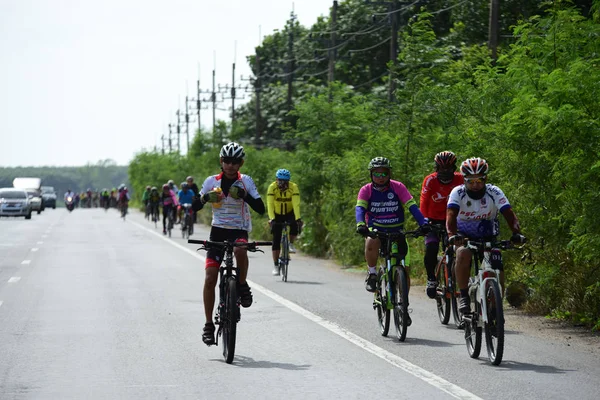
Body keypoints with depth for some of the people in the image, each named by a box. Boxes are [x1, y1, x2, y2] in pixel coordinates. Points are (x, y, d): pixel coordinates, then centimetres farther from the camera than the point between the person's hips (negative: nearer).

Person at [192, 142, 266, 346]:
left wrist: (244, 196, -28)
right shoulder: (212, 182, -1)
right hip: (218, 230, 2)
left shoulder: (245, 181, -5)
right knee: (210, 278, -8)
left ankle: (242, 286, -12)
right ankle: (209, 324, 2)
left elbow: (260, 208, -12)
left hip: (239, 230, -2)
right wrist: (205, 198, -22)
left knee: (240, 250, -39)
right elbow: (195, 207, 0)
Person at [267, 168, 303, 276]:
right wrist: (271, 218, -43)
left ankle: (291, 244, -6)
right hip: (277, 215, 0)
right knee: (276, 240, -7)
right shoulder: (272, 187, -22)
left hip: (289, 213, 0)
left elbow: (296, 204, -31)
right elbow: (270, 204, -30)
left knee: (295, 225, -33)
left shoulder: (293, 187, -22)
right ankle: (276, 266, 0)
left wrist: (298, 218, -43)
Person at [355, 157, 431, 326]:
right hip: (375, 230, -1)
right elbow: (360, 208, -22)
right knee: (371, 243, -38)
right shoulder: (366, 190, -7)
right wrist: (360, 224, -43)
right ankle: (372, 274, -15)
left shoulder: (398, 187, -8)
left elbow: (412, 206, -17)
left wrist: (423, 223, -33)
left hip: (396, 231, 1)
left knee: (404, 270, -7)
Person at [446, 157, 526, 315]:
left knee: (497, 272, -16)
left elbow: (509, 214, -25)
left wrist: (516, 233, -44)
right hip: (464, 236, -1)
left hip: (488, 237, 1)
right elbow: (451, 215, -32)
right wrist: (452, 234, -51)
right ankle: (464, 296, -24)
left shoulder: (494, 192, -16)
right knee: (463, 254, -34)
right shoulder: (458, 192, -18)